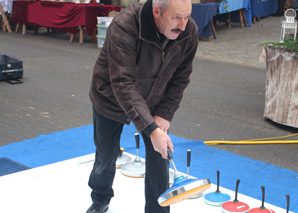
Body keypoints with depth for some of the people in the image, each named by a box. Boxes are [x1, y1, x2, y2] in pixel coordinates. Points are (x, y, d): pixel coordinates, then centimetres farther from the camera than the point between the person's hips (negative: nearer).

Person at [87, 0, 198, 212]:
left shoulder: (189, 31, -22)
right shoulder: (124, 27, -37)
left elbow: (180, 78, -9)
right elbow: (123, 84, -42)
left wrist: (164, 113, -18)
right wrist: (151, 129, -46)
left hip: (153, 102, 3)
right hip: (111, 100, -2)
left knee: (159, 159, -3)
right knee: (106, 157, 14)